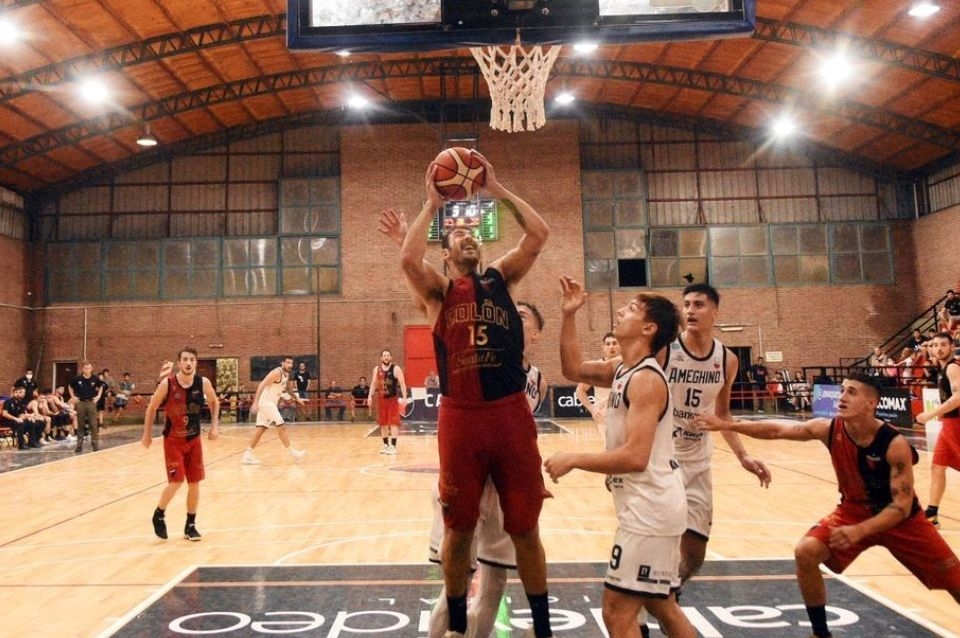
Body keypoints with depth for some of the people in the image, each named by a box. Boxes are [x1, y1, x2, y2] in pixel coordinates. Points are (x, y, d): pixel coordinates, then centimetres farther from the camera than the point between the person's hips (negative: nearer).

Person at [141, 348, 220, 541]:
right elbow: (151, 408, -2)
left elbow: (214, 402, 10)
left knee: (194, 483, 4)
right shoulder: (167, 384, -16)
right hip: (173, 440, -3)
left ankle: (190, 525, 19)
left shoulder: (203, 383, -9)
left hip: (194, 439, 3)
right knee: (176, 481, -11)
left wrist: (214, 425, 1)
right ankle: (159, 515, 18)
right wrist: (147, 434, 2)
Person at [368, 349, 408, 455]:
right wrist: (370, 396, 4)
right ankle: (386, 445, 20)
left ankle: (393, 446, -6)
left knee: (393, 422, -8)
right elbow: (373, 383, 13)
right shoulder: (377, 369, 5)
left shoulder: (396, 369, -8)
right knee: (383, 423, 9)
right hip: (381, 398, 5)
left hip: (393, 398, -4)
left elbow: (402, 383, -11)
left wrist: (404, 397, -19)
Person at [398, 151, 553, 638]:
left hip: (511, 414, 1)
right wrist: (431, 203, -5)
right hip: (460, 418, -1)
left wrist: (496, 189, 3)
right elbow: (408, 259, -16)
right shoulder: (437, 290, 5)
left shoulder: (501, 278, 11)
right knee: (458, 530, 12)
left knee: (525, 530, 11)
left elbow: (538, 234, -1)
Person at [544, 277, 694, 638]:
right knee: (661, 606, 20)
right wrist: (568, 315, 6)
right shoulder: (622, 369, 9)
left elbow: (635, 457, -28)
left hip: (650, 508, -10)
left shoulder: (646, 379, -20)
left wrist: (573, 460, -20)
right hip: (649, 506, 10)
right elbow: (573, 369, 14)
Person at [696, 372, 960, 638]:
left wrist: (859, 531, -38)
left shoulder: (895, 444, -30)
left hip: (902, 518, -2)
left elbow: (902, 505, -27)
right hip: (853, 510, 2)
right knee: (806, 552, -18)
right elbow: (777, 430, -14)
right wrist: (727, 425, -20)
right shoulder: (828, 429, -20)